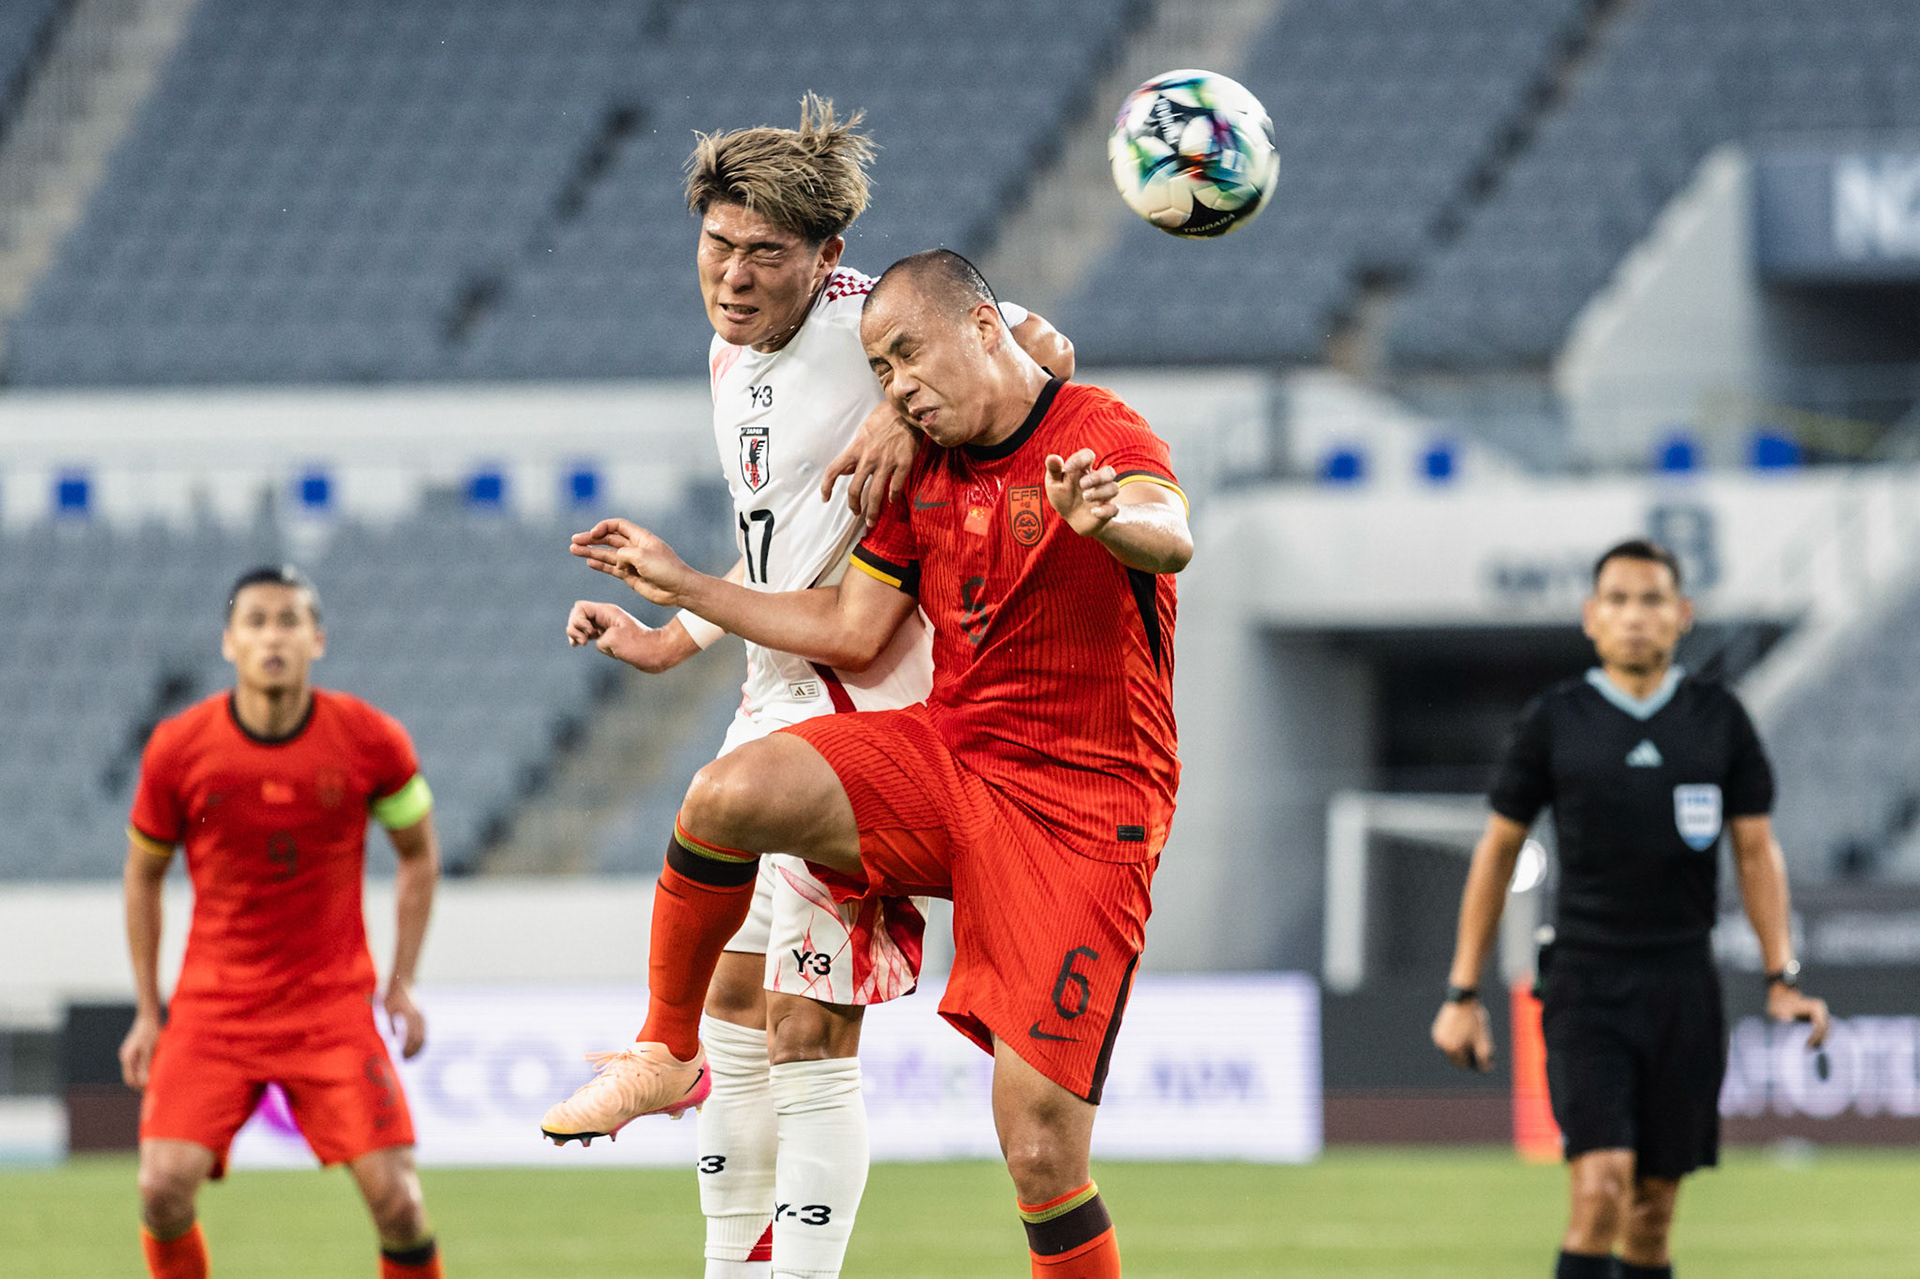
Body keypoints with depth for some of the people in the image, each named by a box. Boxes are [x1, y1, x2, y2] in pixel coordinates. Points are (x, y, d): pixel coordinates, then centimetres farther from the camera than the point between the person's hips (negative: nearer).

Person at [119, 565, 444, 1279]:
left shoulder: (370, 740, -8)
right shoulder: (178, 749, -8)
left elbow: (418, 853, 8)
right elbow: (144, 874, 7)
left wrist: (402, 985, 1)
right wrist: (148, 1011, 5)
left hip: (334, 1004, 0)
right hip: (213, 1004, 0)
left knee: (395, 1200, -12)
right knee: (165, 1187, -16)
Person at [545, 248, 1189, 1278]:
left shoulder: (1104, 439, -12)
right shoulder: (923, 471, 11)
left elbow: (1170, 538, -34)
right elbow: (853, 631, 19)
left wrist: (1110, 519, -58)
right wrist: (683, 588, 16)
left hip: (1082, 807, -6)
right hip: (948, 751, 6)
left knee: (1042, 1150, -13)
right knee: (728, 794, -23)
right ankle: (667, 1056, -2)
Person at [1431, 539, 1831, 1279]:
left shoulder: (1719, 719, 6)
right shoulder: (1553, 722, 1)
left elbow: (1756, 851, 10)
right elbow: (1498, 850, 7)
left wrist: (1781, 979, 1)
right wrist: (1463, 993, 6)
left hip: (1683, 990, 2)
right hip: (1586, 987, -2)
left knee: (1654, 1209, 6)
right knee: (1601, 1189, -17)